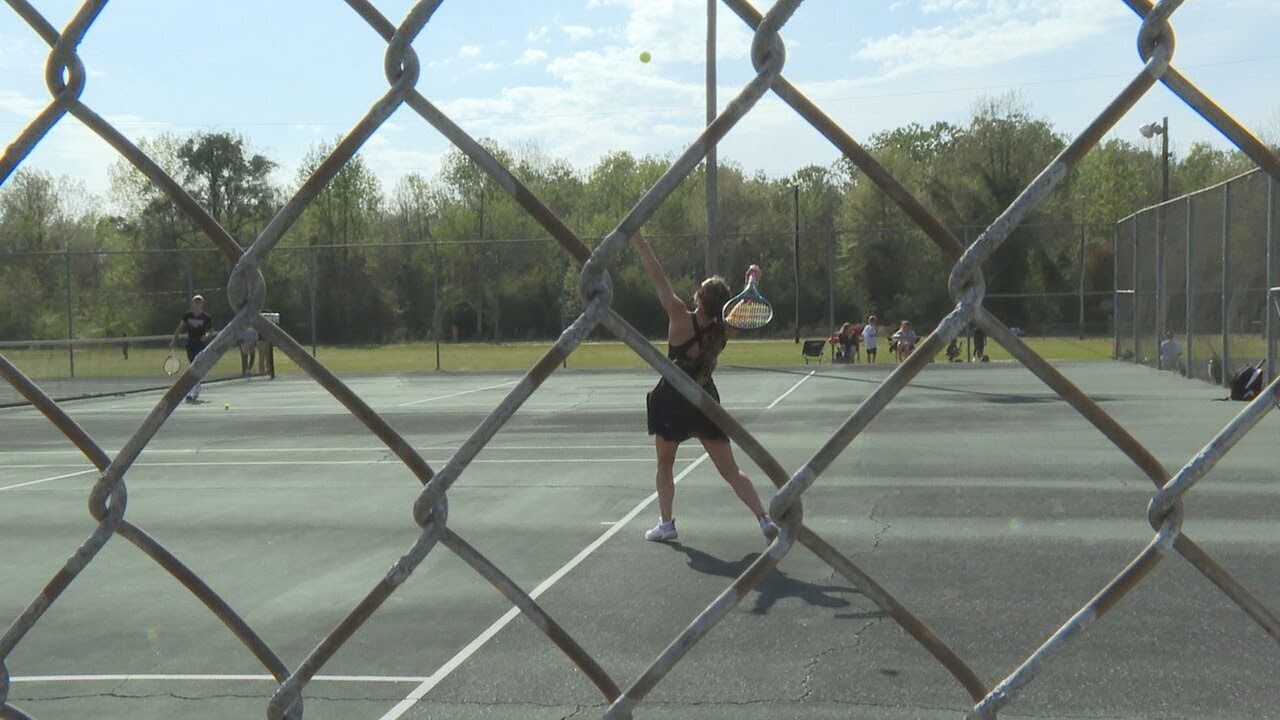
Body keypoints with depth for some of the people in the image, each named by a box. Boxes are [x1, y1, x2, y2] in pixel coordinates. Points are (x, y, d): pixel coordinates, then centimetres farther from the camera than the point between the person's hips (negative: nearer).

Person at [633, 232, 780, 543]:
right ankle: (765, 519, -5)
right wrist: (752, 281, 24)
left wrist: (639, 240, -10)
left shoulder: (681, 318, -17)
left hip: (672, 404, -3)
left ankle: (666, 523, 14)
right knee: (731, 470, 6)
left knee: (664, 466, 18)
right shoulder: (724, 330, -7)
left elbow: (657, 276, -15)